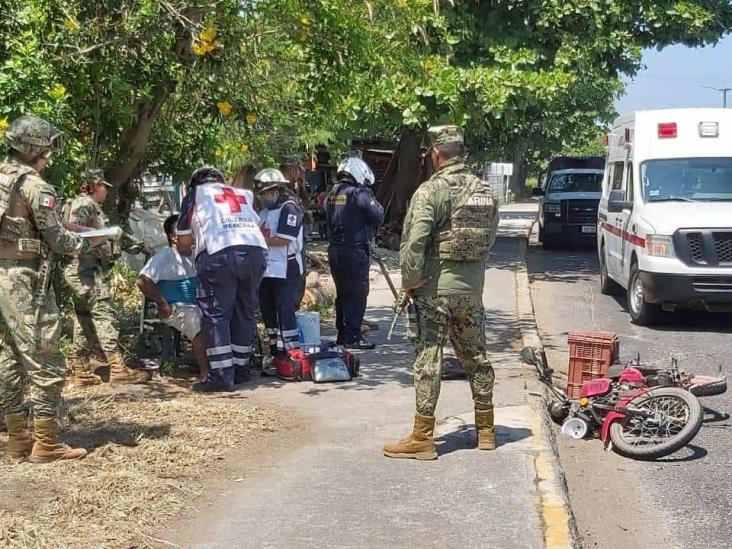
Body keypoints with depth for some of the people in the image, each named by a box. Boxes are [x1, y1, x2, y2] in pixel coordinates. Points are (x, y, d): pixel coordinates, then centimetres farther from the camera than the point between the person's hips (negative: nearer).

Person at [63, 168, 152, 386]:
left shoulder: (93, 207, 28)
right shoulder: (84, 204, -4)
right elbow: (71, 226, -22)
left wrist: (142, 247, 36)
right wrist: (101, 232, -24)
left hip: (83, 272, 11)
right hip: (88, 269, -11)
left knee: (85, 320, 8)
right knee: (104, 317, -13)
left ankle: (81, 371, 9)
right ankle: (117, 368, -17)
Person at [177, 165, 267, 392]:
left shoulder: (195, 195, 22)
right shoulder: (243, 194, 31)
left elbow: (183, 243, 21)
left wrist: (190, 244, 46)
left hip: (218, 253, -4)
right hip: (255, 251, 4)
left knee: (216, 314, 0)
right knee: (245, 312, 15)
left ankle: (221, 376, -6)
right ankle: (240, 370, 21)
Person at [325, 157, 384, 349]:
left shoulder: (331, 195, 12)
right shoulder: (359, 194, -12)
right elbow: (378, 218, -10)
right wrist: (375, 204, 7)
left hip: (334, 250, 8)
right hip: (355, 251, -8)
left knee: (342, 293, 15)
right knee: (357, 294, -2)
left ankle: (342, 335, 21)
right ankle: (353, 337, -3)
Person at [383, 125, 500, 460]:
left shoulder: (430, 190, -12)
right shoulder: (484, 191, 8)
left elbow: (413, 242, -19)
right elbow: (489, 239, 8)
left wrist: (409, 281, -9)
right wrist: (472, 272, 14)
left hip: (436, 288, -6)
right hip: (473, 288, 6)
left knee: (428, 360, -2)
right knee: (476, 357, 15)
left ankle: (422, 438, 0)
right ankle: (485, 430, 24)